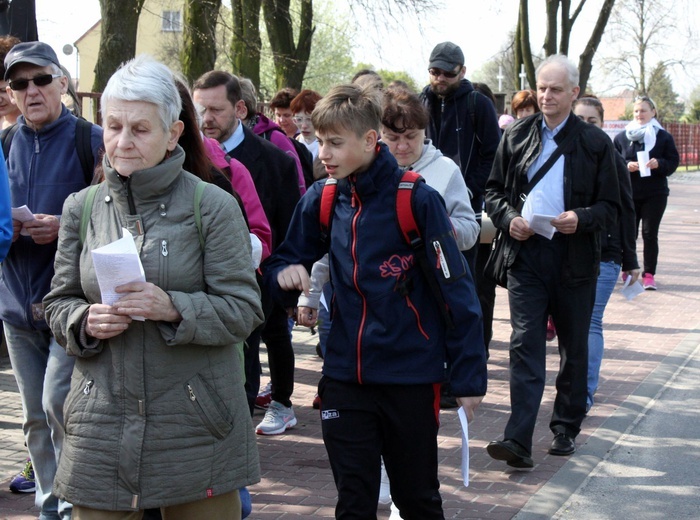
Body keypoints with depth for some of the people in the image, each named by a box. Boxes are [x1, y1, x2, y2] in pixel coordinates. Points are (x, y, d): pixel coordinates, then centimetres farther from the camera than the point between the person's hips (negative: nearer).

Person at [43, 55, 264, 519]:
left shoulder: (212, 206, -4)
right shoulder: (82, 208, 7)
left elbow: (244, 310, -6)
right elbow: (59, 304, 12)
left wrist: (173, 308, -22)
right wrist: (86, 321, -10)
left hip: (195, 424, -2)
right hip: (103, 425, 3)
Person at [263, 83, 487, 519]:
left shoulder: (417, 200, -13)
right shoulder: (320, 201, 0)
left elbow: (456, 290, -10)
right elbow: (284, 262, 12)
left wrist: (470, 375, -10)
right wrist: (285, 273, -13)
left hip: (411, 379, -3)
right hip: (345, 380, 3)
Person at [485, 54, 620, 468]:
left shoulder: (596, 143, 2)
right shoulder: (517, 136, 8)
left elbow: (611, 205, 3)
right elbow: (493, 190, 13)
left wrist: (581, 218, -18)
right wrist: (508, 219, -8)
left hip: (574, 259, 0)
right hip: (526, 255, 0)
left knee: (574, 347, 11)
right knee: (525, 345, -9)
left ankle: (566, 427, 28)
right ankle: (519, 441, -14)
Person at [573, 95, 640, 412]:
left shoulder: (611, 160, 0)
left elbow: (625, 211, 5)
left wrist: (630, 261, 5)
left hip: (603, 255, -2)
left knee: (590, 322, -4)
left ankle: (585, 391, -3)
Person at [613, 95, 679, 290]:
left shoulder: (664, 137, 4)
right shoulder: (622, 137, 6)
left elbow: (673, 162, 2)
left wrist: (659, 164, -17)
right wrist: (627, 166, -14)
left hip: (655, 194, -1)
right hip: (628, 193, 1)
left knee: (650, 234, -1)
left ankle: (649, 274, 4)